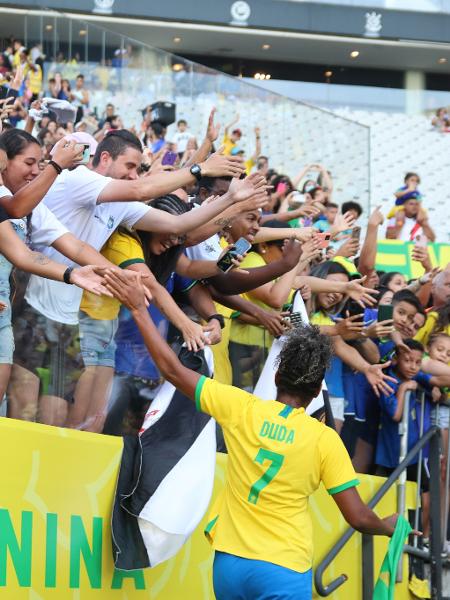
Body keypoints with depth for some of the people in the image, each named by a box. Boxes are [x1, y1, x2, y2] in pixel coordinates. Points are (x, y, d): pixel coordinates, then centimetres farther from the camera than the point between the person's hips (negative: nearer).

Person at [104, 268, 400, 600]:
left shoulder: (240, 408, -2)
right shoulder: (325, 439, -6)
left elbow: (172, 369, 3)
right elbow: (358, 517, -5)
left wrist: (139, 309, 11)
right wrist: (388, 526, 17)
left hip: (230, 563, 3)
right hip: (284, 572, -3)